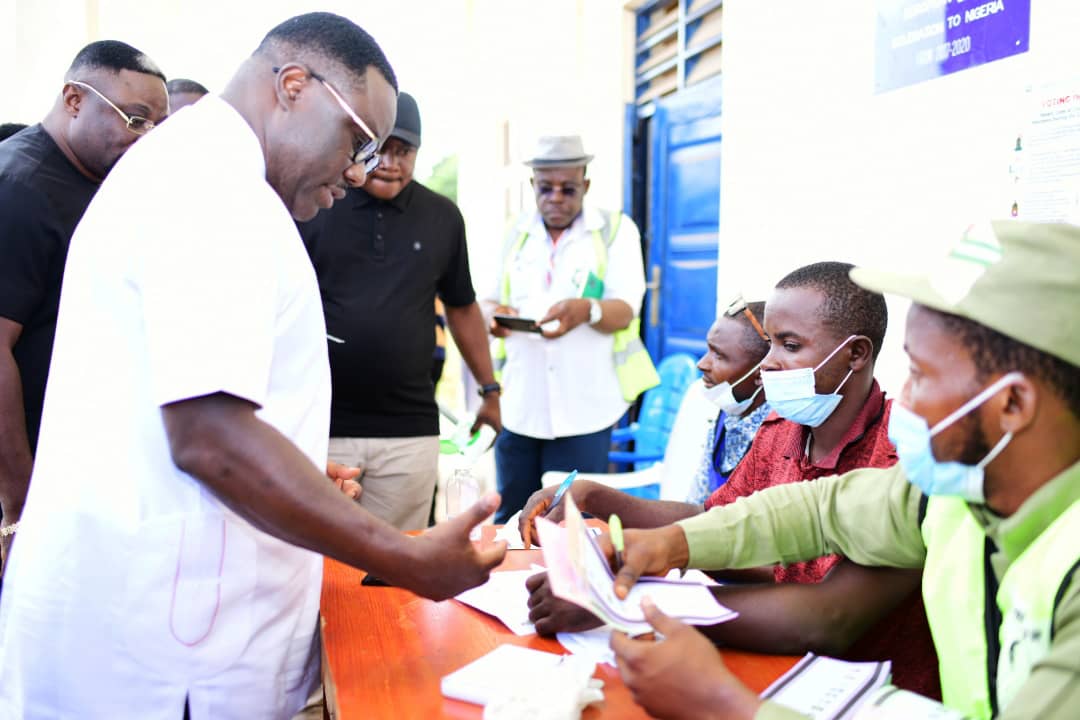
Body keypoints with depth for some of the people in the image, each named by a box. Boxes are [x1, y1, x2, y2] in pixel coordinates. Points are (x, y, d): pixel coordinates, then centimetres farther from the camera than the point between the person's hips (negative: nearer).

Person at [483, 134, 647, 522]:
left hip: (583, 407, -3)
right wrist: (492, 314, -10)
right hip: (517, 404, 3)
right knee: (508, 519, 8)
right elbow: (490, 299, 16)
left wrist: (587, 310, -30)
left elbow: (625, 309, -7)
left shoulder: (616, 230, 3)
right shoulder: (517, 232, 13)